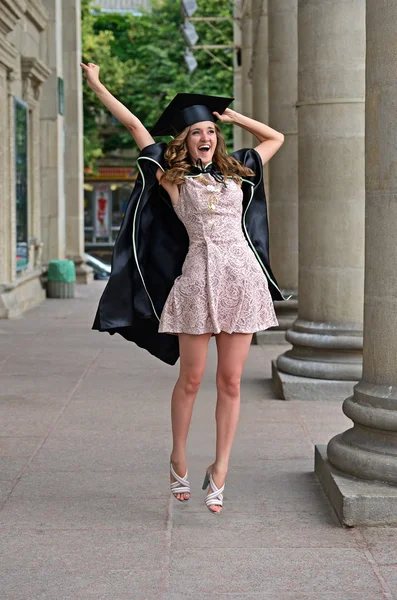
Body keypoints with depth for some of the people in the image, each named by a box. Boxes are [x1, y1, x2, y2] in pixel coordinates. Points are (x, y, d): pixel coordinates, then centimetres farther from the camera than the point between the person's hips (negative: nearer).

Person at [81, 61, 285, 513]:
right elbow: (134, 125, 13)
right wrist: (96, 85, 17)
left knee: (230, 381, 3)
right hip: (198, 278, -3)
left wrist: (233, 116, 23)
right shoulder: (171, 175, 9)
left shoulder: (236, 171, 16)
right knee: (191, 379, 2)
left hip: (243, 277, 3)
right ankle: (178, 459, 23)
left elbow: (275, 138, 30)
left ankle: (220, 470, 12)